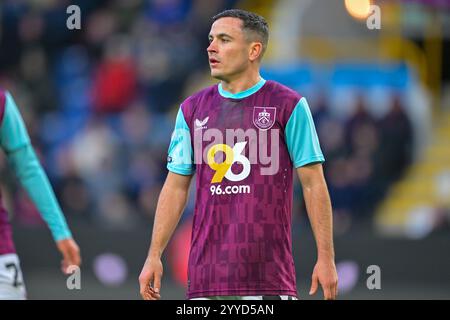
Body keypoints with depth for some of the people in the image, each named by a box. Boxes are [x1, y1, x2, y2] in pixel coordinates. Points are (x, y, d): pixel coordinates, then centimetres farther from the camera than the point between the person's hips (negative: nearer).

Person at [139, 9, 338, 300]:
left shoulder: (289, 106, 0)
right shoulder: (192, 109, 11)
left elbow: (313, 184, -1)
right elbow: (176, 187, 13)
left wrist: (326, 257, -7)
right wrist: (154, 256, 7)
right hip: (206, 273, 3)